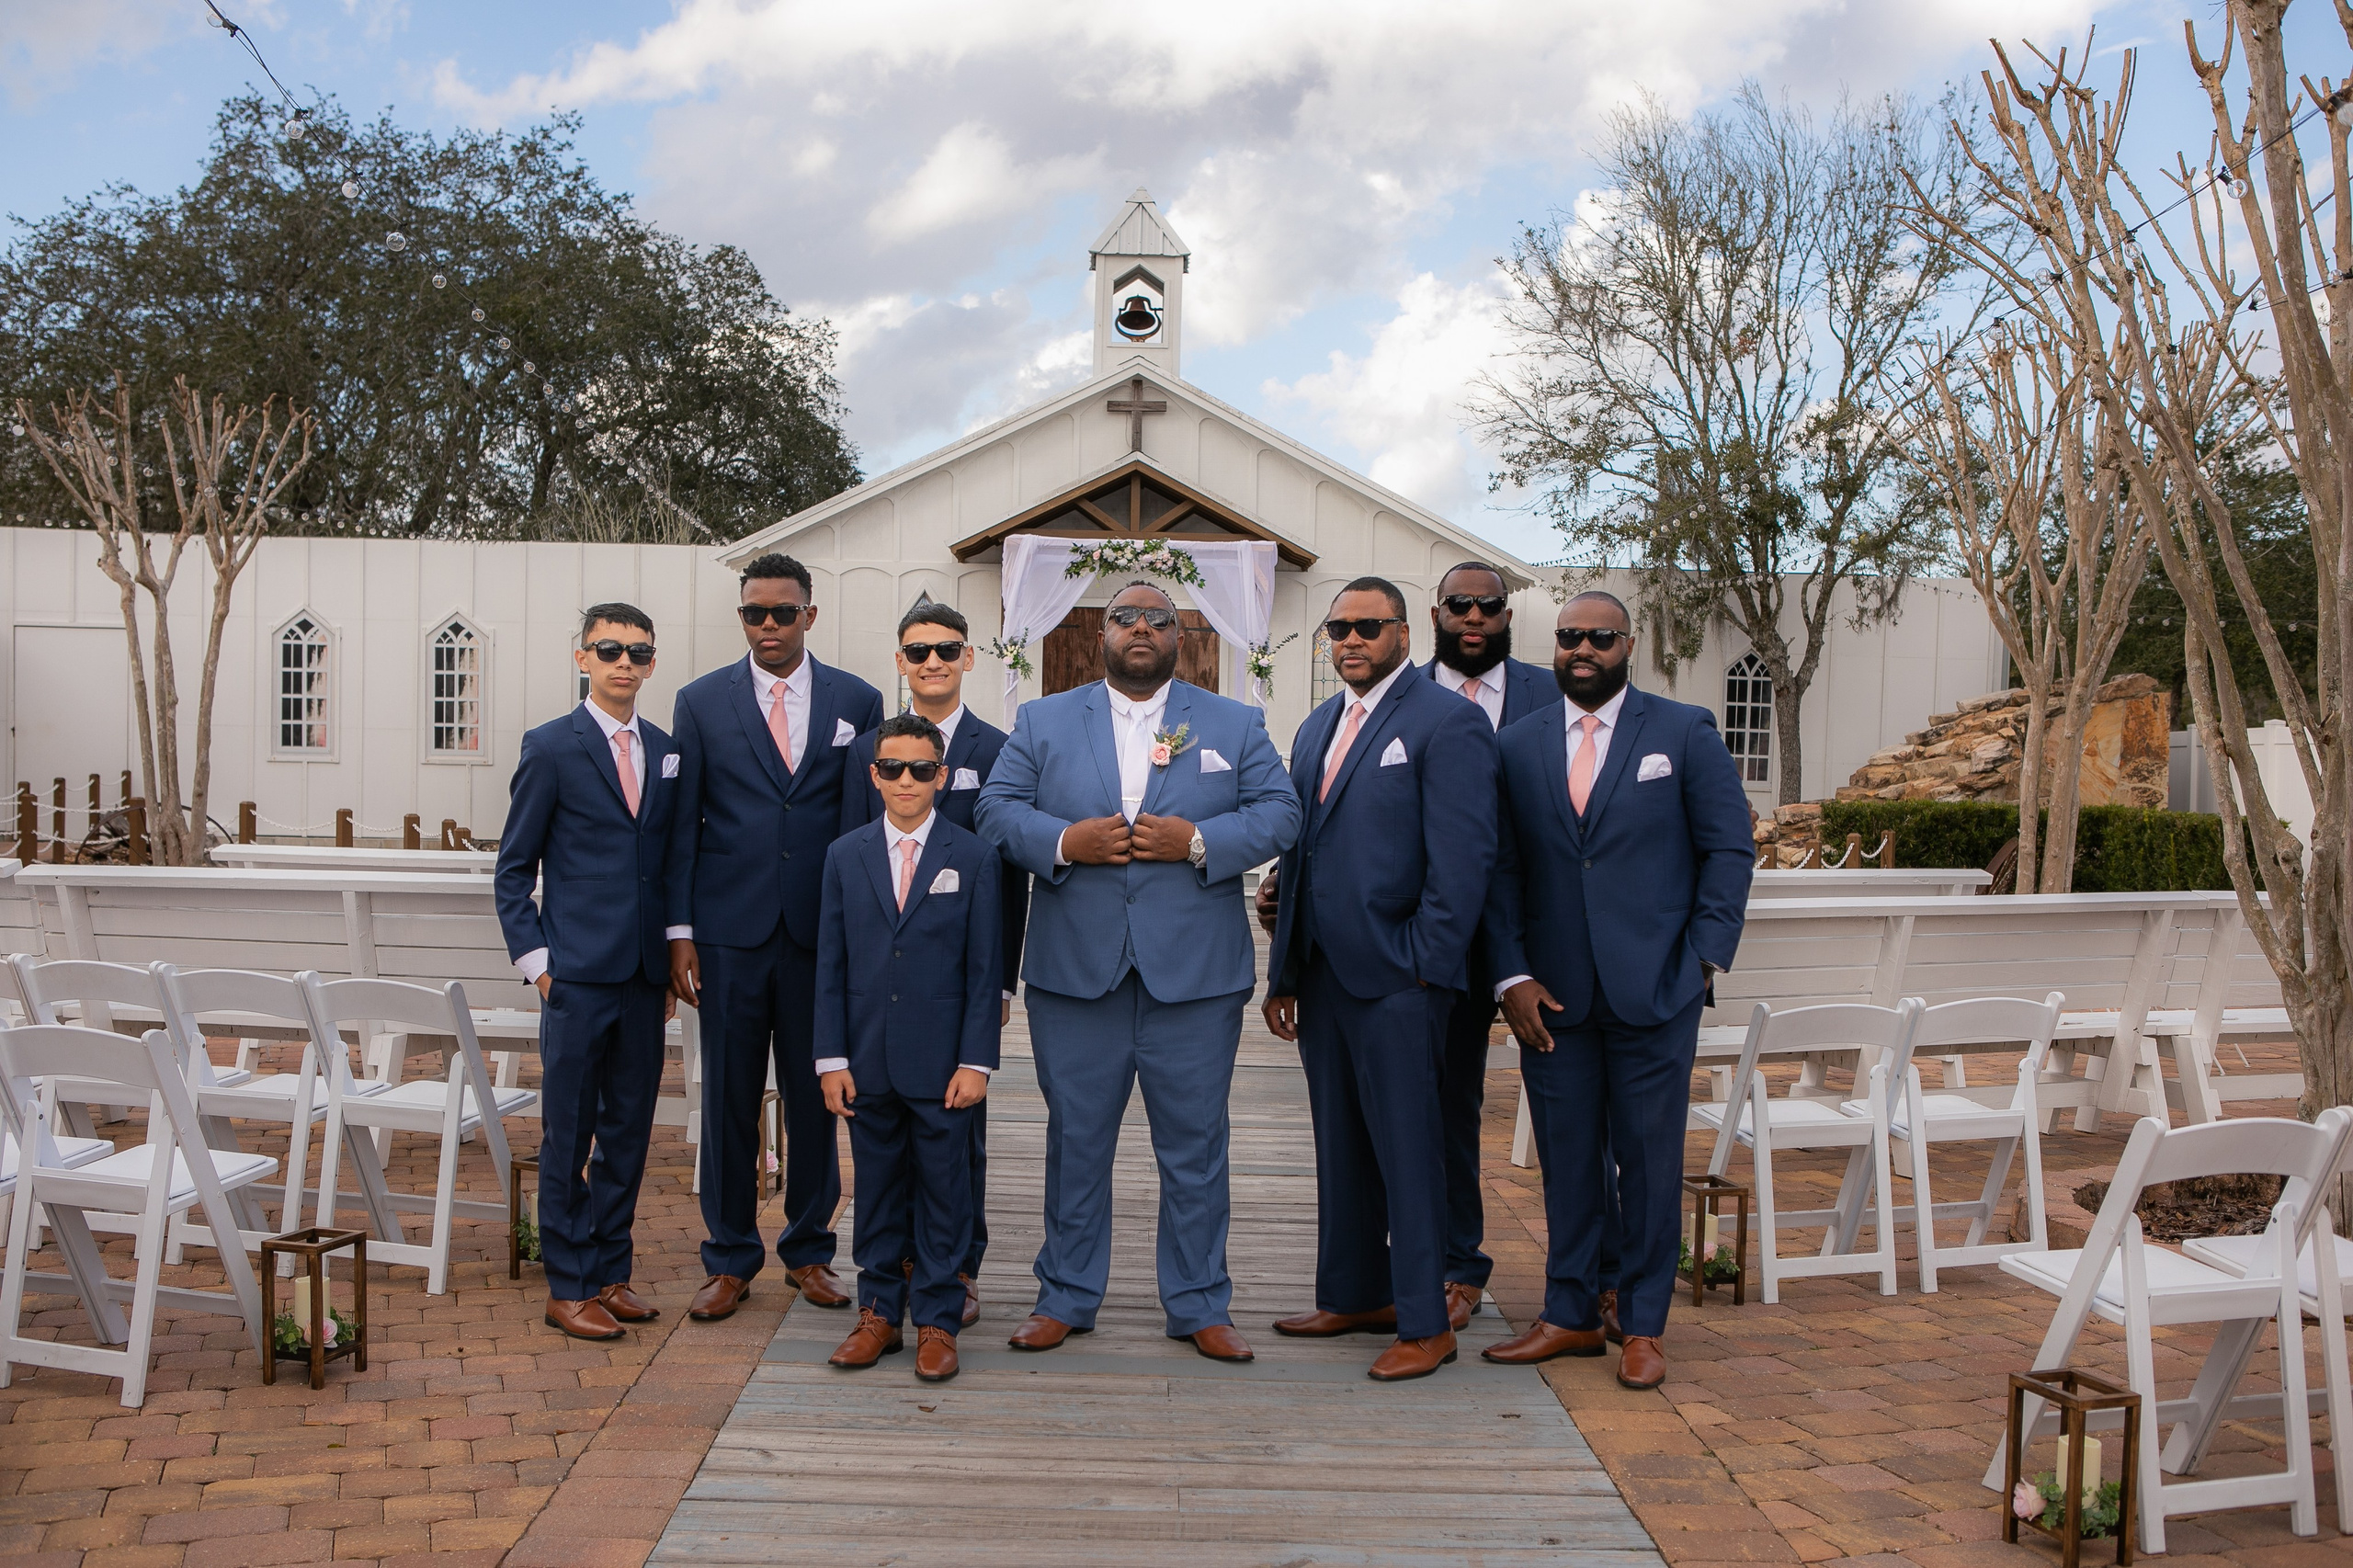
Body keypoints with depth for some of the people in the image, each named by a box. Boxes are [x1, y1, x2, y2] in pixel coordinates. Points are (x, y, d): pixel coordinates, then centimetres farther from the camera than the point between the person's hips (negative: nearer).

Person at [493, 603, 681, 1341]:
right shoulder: (550, 747, -2)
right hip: (578, 974, -4)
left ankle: (611, 1271, 22)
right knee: (569, 1134, 2)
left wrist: (675, 950, 8)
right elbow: (514, 869, 0)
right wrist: (536, 961, -6)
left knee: (629, 1129, 10)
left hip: (644, 976, 5)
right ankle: (569, 1286, 12)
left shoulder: (665, 752, 11)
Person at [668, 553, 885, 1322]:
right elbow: (682, 823, 4)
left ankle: (809, 1250, 22)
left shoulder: (858, 702, 6)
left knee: (815, 1097, 8)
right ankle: (729, 1261, 16)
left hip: (823, 934, 1)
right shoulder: (701, 701, 5)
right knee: (729, 1098, 4)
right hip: (731, 933, 0)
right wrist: (679, 931, -2)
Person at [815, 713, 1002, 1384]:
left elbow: (984, 968, -2)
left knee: (943, 1193, 4)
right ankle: (879, 1314, 23)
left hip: (942, 1063, -2)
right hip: (869, 1061, 2)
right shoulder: (845, 855, 6)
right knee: (876, 1190, 11)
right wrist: (832, 1058, 0)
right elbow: (831, 964, 6)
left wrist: (976, 1062, -7)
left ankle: (937, 1322, 15)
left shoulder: (974, 858, -1)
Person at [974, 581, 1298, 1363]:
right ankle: (1066, 1298, 23)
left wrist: (1198, 842, -13)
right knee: (1076, 1140, 9)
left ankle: (1200, 1306, 19)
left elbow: (1279, 813, 2)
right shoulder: (1043, 720, 10)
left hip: (1194, 972, 0)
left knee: (1194, 1145, 6)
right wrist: (1063, 842, -13)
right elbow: (994, 810, 4)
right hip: (1075, 969, 1)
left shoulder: (1235, 725, 10)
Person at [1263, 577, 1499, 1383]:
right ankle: (1355, 1295, 28)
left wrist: (1424, 965, -16)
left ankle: (1426, 1323, 8)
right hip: (1322, 974, 8)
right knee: (1340, 1145, 15)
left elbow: (1462, 857, -13)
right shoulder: (1317, 727, 17)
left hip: (1395, 977, -7)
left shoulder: (1447, 721, -7)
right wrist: (1284, 971, 16)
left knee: (1406, 1149, -1)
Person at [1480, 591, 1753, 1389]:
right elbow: (1501, 868, 7)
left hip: (1653, 991, -2)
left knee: (1650, 1162, 5)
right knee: (1566, 1161, 8)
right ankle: (1571, 1316, 21)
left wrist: (1704, 956, -6)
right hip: (1551, 994, 2)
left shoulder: (1685, 732, 3)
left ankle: (1643, 1327, 17)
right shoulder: (1518, 744, 9)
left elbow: (1729, 846, 2)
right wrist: (1512, 976, -2)